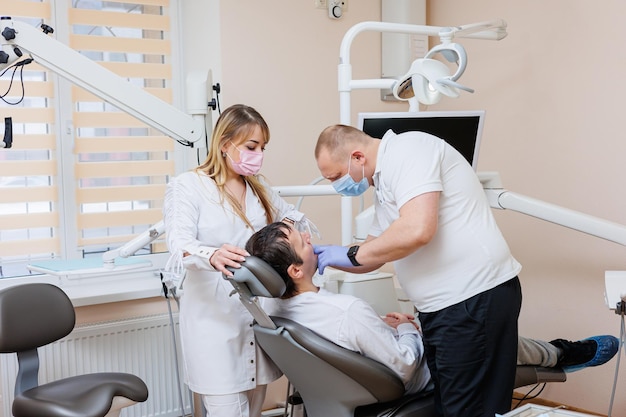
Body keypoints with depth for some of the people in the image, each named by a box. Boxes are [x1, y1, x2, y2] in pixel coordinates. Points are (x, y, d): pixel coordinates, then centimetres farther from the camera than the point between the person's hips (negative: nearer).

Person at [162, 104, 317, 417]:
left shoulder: (258, 188, 16)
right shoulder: (187, 186, -5)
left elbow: (293, 218, 29)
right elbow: (180, 244, -19)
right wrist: (212, 256, -42)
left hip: (258, 317, 6)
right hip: (215, 318, -6)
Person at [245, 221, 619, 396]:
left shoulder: (279, 308, -16)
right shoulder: (350, 313, -42)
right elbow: (404, 366, -29)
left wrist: (386, 325, 4)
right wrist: (406, 328, -11)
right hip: (413, 378, -7)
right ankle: (561, 355, 44)